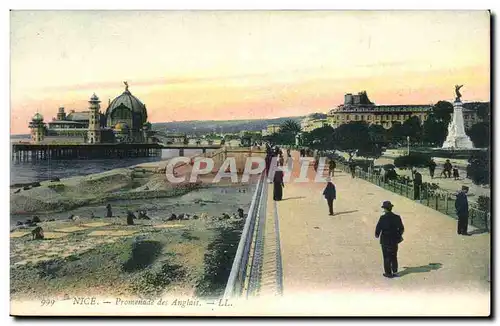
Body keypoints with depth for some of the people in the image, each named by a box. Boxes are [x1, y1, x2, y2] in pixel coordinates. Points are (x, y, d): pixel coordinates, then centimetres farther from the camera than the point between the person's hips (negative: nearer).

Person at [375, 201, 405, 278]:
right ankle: (395, 272, 22)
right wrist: (399, 235, 25)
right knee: (394, 256, 18)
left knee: (387, 257, 6)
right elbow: (401, 228, 6)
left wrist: (377, 234, 7)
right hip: (394, 240, 4)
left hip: (385, 241, -4)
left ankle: (388, 273, 10)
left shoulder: (383, 218, -17)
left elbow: (378, 228, -14)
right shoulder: (397, 217, -4)